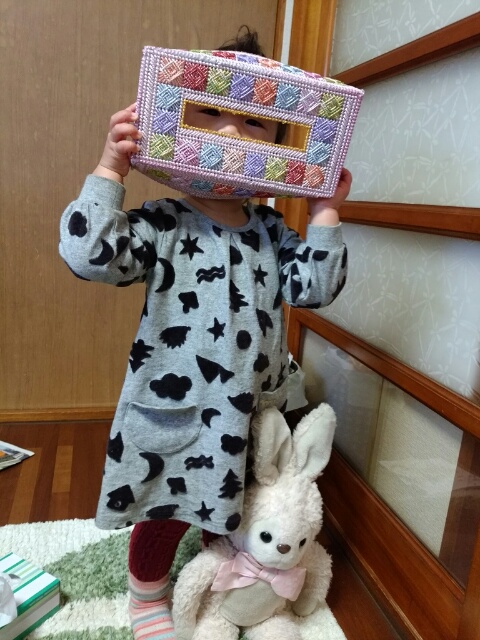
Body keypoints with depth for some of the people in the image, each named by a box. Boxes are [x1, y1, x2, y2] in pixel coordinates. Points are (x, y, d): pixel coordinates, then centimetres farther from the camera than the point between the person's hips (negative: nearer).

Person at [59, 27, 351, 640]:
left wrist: (324, 213, -8)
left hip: (248, 411, 5)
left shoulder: (271, 231, 1)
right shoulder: (161, 223, -13)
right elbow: (90, 253, -26)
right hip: (172, 407, -4)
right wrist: (110, 168, -26)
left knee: (230, 507, 25)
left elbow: (315, 286, -5)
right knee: (163, 512, 17)